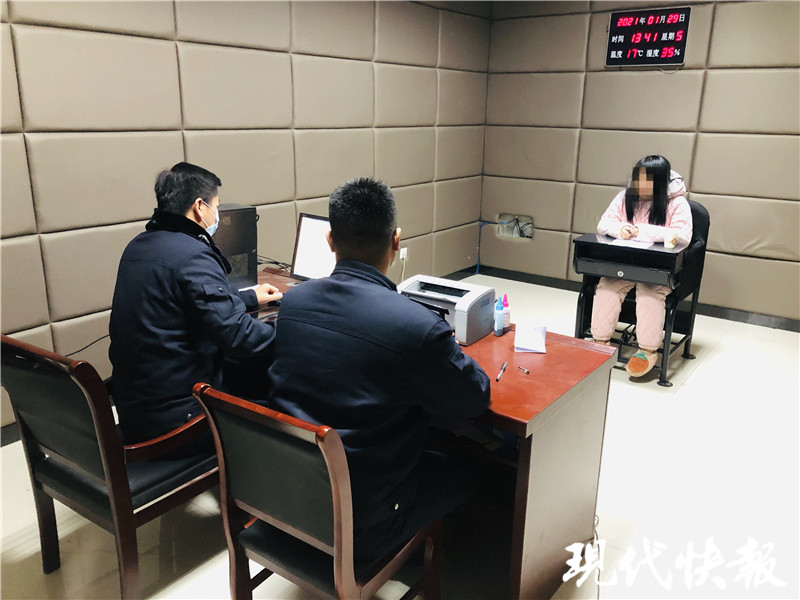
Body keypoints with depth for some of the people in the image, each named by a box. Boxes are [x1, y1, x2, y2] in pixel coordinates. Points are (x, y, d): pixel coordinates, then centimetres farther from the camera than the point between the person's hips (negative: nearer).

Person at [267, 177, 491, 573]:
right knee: (461, 474, 21)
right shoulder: (419, 327, -26)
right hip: (354, 527, -6)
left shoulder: (292, 300, -7)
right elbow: (477, 398, -8)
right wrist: (447, 352, 10)